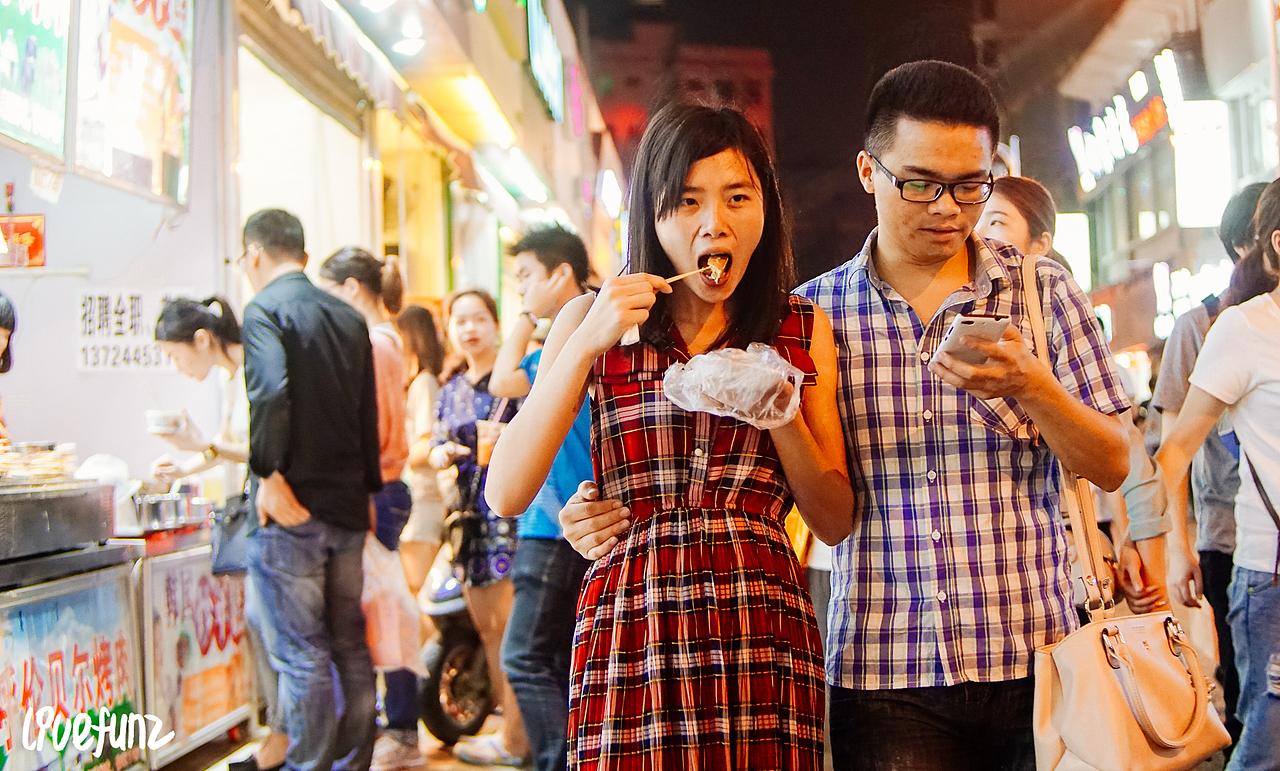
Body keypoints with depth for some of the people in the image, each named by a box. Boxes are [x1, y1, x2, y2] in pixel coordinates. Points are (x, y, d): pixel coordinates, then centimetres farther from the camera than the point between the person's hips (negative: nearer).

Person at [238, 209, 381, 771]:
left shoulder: (264, 309, -9)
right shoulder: (350, 319, 12)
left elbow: (270, 393, -26)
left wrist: (269, 473, -19)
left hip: (287, 509, -7)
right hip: (347, 503, 7)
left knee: (300, 652, -2)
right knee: (350, 645, 14)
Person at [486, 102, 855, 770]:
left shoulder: (801, 331, 8)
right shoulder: (593, 321, 5)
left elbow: (836, 523, 8)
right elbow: (506, 496, -5)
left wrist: (781, 418, -10)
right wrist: (586, 345, -11)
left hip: (766, 641, 1)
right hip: (631, 636, -1)